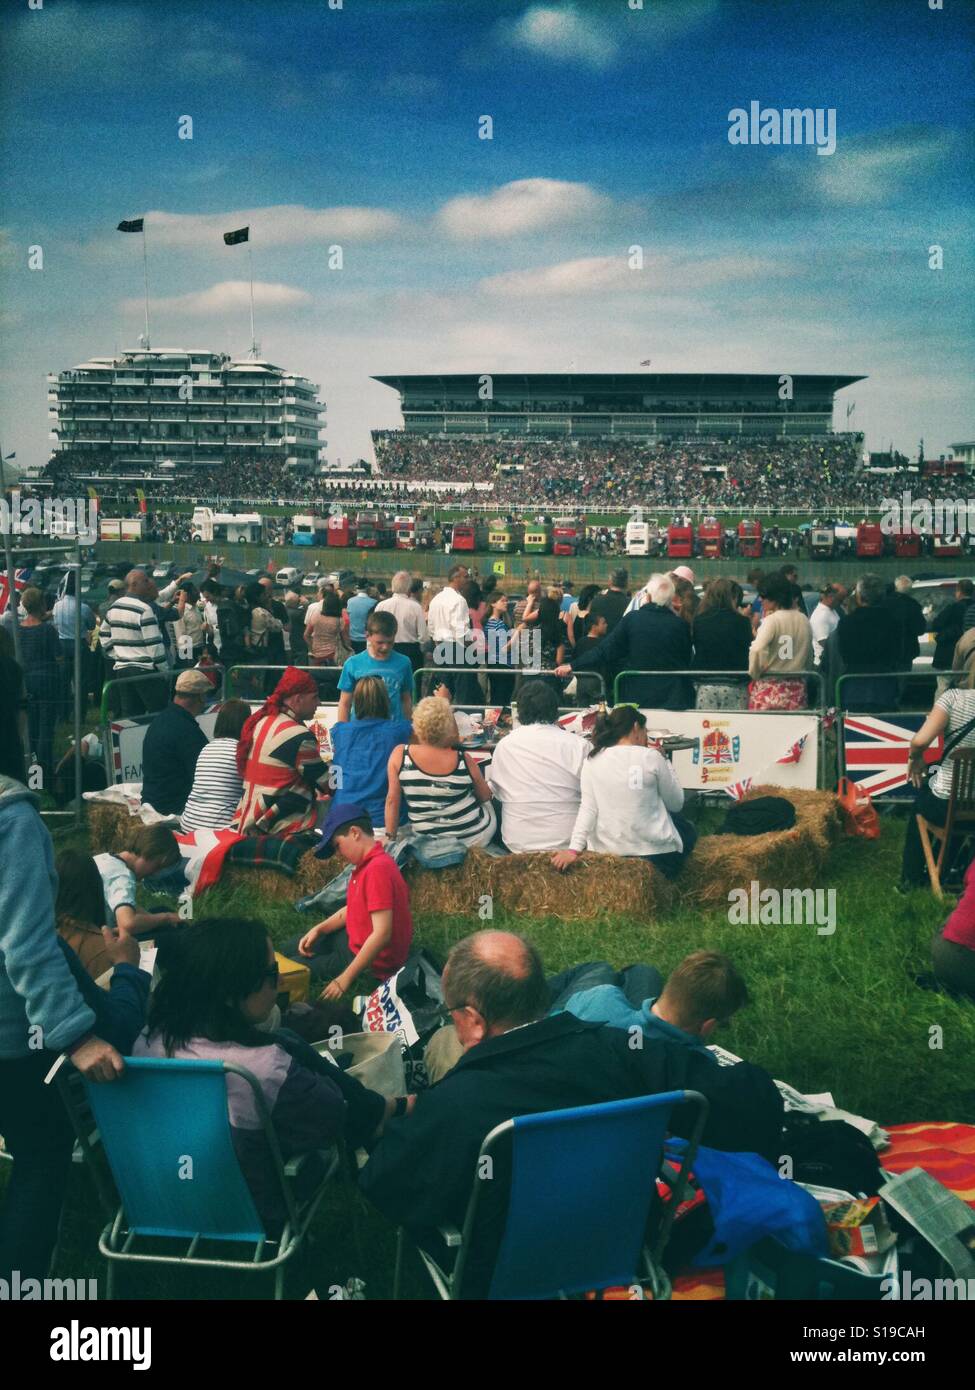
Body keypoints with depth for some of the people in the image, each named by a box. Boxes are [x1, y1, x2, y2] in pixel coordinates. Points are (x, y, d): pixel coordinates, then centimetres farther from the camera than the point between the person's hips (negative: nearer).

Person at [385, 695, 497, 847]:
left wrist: (390, 838, 2)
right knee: (490, 805, 33)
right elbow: (486, 797, 1)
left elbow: (392, 800, -9)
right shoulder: (464, 760, -15)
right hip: (476, 836, -2)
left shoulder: (399, 755, -14)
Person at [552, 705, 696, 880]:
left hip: (607, 852, 4)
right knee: (688, 830, 32)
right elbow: (676, 804, 1)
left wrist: (574, 849, -13)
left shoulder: (592, 760, 0)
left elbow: (588, 809, -9)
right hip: (655, 852, -4)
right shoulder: (651, 757, -9)